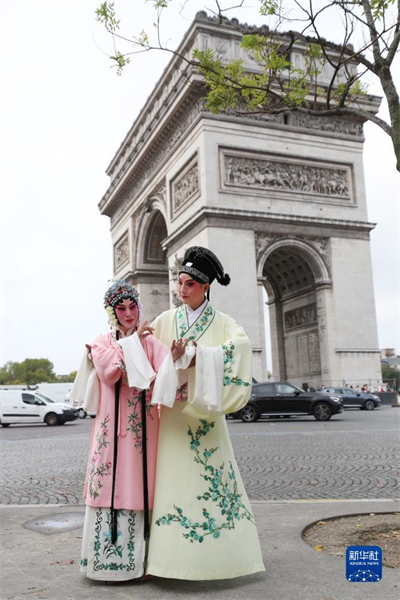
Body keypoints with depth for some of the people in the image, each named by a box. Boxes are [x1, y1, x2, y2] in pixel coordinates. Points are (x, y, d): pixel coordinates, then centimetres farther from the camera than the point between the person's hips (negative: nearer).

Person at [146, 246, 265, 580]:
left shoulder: (222, 323, 2)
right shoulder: (165, 321, 9)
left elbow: (242, 343, -18)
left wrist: (198, 352, -26)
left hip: (205, 412, -2)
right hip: (172, 411, 2)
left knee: (211, 476, 1)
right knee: (173, 476, 1)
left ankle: (219, 553, 13)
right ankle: (174, 551, 10)